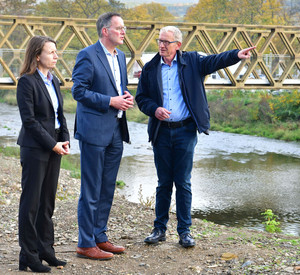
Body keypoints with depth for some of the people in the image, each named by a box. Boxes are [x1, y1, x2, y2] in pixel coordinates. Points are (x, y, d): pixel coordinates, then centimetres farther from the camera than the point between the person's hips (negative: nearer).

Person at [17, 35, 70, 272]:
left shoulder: (53, 81, 13)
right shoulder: (27, 82, -11)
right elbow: (29, 120, -15)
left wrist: (65, 140, 1)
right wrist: (53, 145, -15)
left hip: (54, 148, 7)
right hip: (35, 149, -7)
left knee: (48, 201, 12)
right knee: (31, 202, -1)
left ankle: (45, 250, 21)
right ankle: (29, 256, 6)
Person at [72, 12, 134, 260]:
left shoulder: (120, 56, 14)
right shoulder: (88, 56, -11)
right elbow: (79, 91, -15)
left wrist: (126, 97, 2)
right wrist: (111, 101, -17)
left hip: (116, 131, 8)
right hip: (94, 130, -8)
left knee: (107, 190, 14)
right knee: (91, 191, -2)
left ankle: (100, 237, 25)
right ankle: (86, 244, 5)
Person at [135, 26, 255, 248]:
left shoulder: (192, 62, 2)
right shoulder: (150, 68, 6)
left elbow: (214, 61, -9)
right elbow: (141, 98, 8)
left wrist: (236, 55, -25)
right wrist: (154, 109, -11)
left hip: (185, 131, -1)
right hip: (161, 132, 2)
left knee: (183, 183, 2)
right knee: (164, 182, 9)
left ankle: (185, 231, 11)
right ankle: (160, 229, 19)